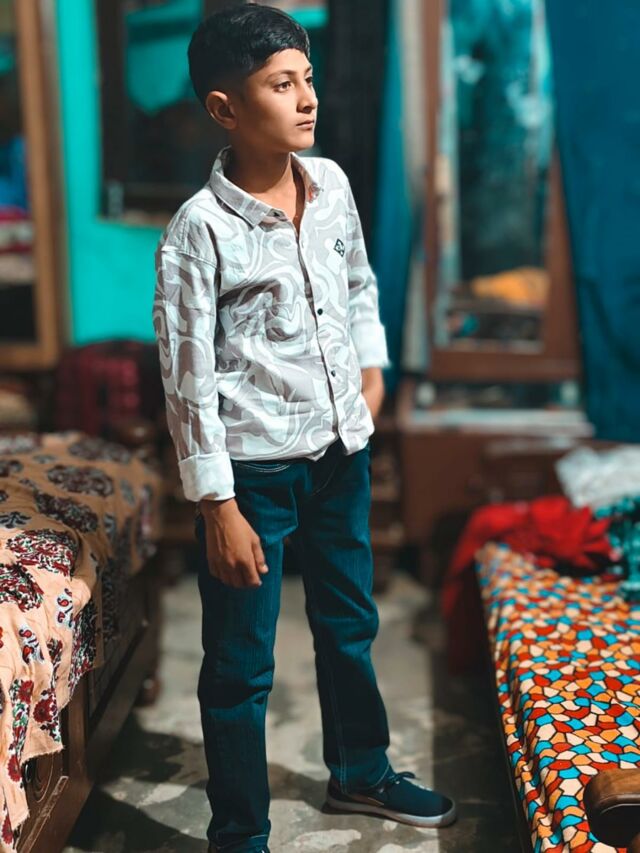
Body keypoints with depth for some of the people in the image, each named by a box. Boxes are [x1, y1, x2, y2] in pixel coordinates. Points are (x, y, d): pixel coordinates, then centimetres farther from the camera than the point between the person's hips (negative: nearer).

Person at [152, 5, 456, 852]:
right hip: (253, 467, -6)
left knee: (350, 624, 23)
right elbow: (188, 378, -16)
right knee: (241, 664, 7)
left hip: (340, 448, 7)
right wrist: (217, 507, -15)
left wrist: (372, 364, 10)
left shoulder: (332, 183, 0)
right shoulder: (200, 229, -17)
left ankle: (361, 772, 46)